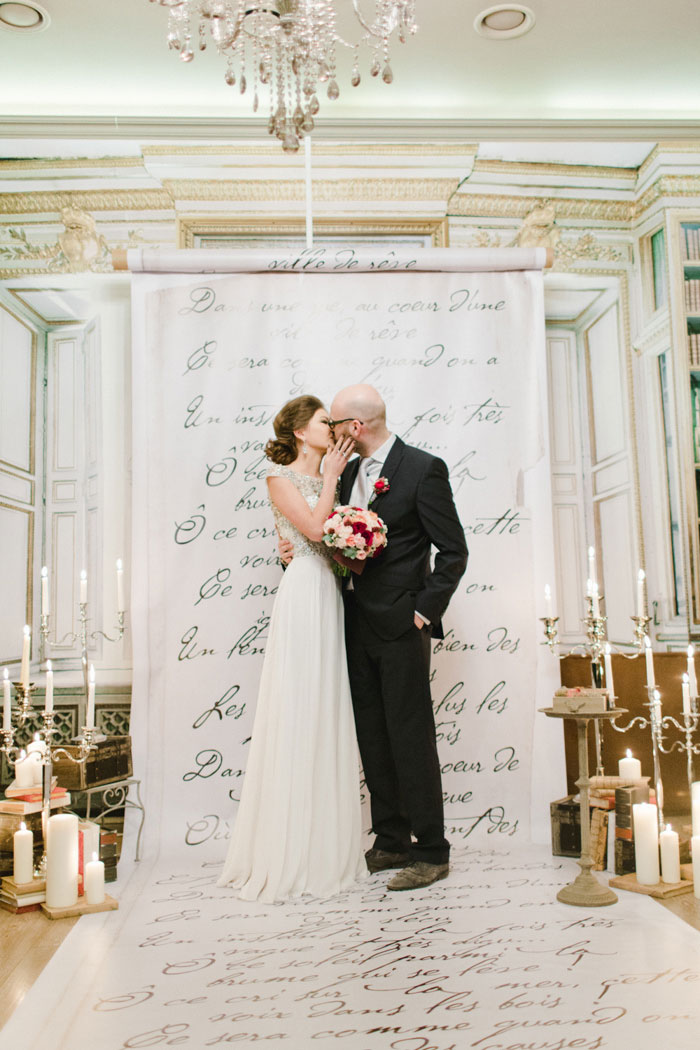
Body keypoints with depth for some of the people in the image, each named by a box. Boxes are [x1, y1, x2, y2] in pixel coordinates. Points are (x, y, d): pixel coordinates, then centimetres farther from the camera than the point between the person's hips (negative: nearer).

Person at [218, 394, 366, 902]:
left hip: (333, 596, 7)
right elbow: (313, 527, -13)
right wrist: (332, 477, -3)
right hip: (305, 591, -7)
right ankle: (289, 852, 6)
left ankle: (327, 848, 17)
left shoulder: (328, 479, 20)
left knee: (329, 717, 8)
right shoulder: (281, 476, 0)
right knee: (298, 716, -5)